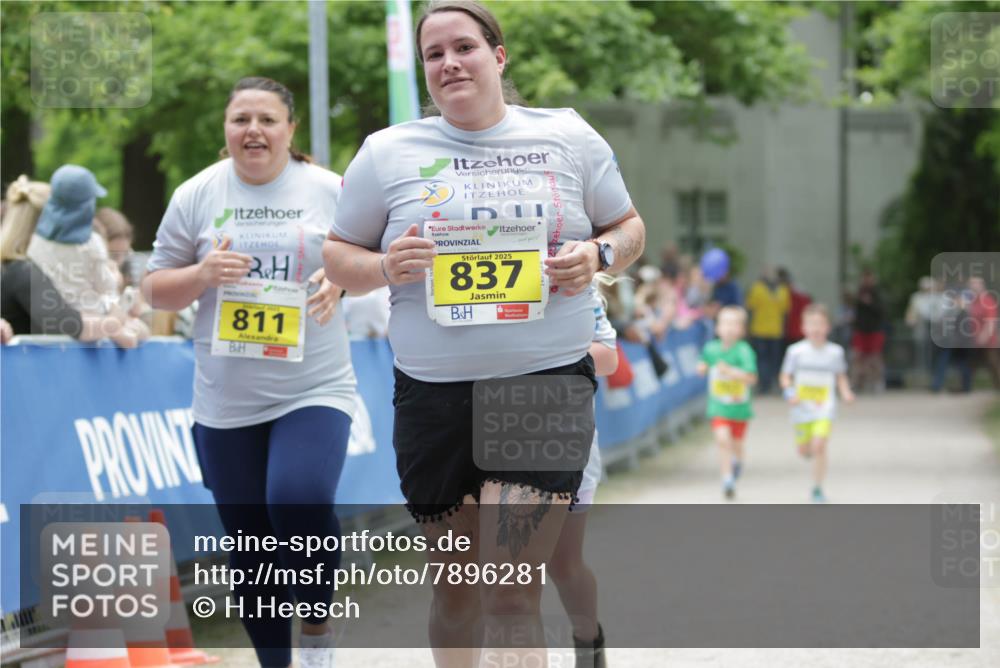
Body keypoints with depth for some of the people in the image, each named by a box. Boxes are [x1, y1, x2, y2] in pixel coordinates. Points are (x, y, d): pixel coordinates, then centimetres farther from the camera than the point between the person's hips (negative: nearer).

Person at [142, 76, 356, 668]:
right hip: (227, 403, 2)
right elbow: (156, 289, 7)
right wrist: (201, 274, -14)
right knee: (250, 545, 7)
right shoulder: (196, 196, 4)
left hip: (314, 391, -2)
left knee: (300, 501, -26)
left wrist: (340, 279, -13)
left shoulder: (329, 191, 2)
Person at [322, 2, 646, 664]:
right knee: (457, 588, 12)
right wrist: (384, 267, -10)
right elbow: (339, 257, 12)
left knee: (511, 596, -13)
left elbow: (629, 228, 15)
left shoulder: (568, 136, 5)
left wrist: (599, 255, -8)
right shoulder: (388, 152, 5)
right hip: (435, 393, 2)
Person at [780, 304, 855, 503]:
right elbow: (786, 377, 4)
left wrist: (846, 393, -2)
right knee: (804, 450, 8)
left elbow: (841, 376, 15)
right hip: (802, 409, 1)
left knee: (819, 446, -17)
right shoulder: (796, 351, -2)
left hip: (825, 409, -1)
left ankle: (817, 488, -5)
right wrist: (790, 393, -14)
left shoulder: (835, 352, 1)